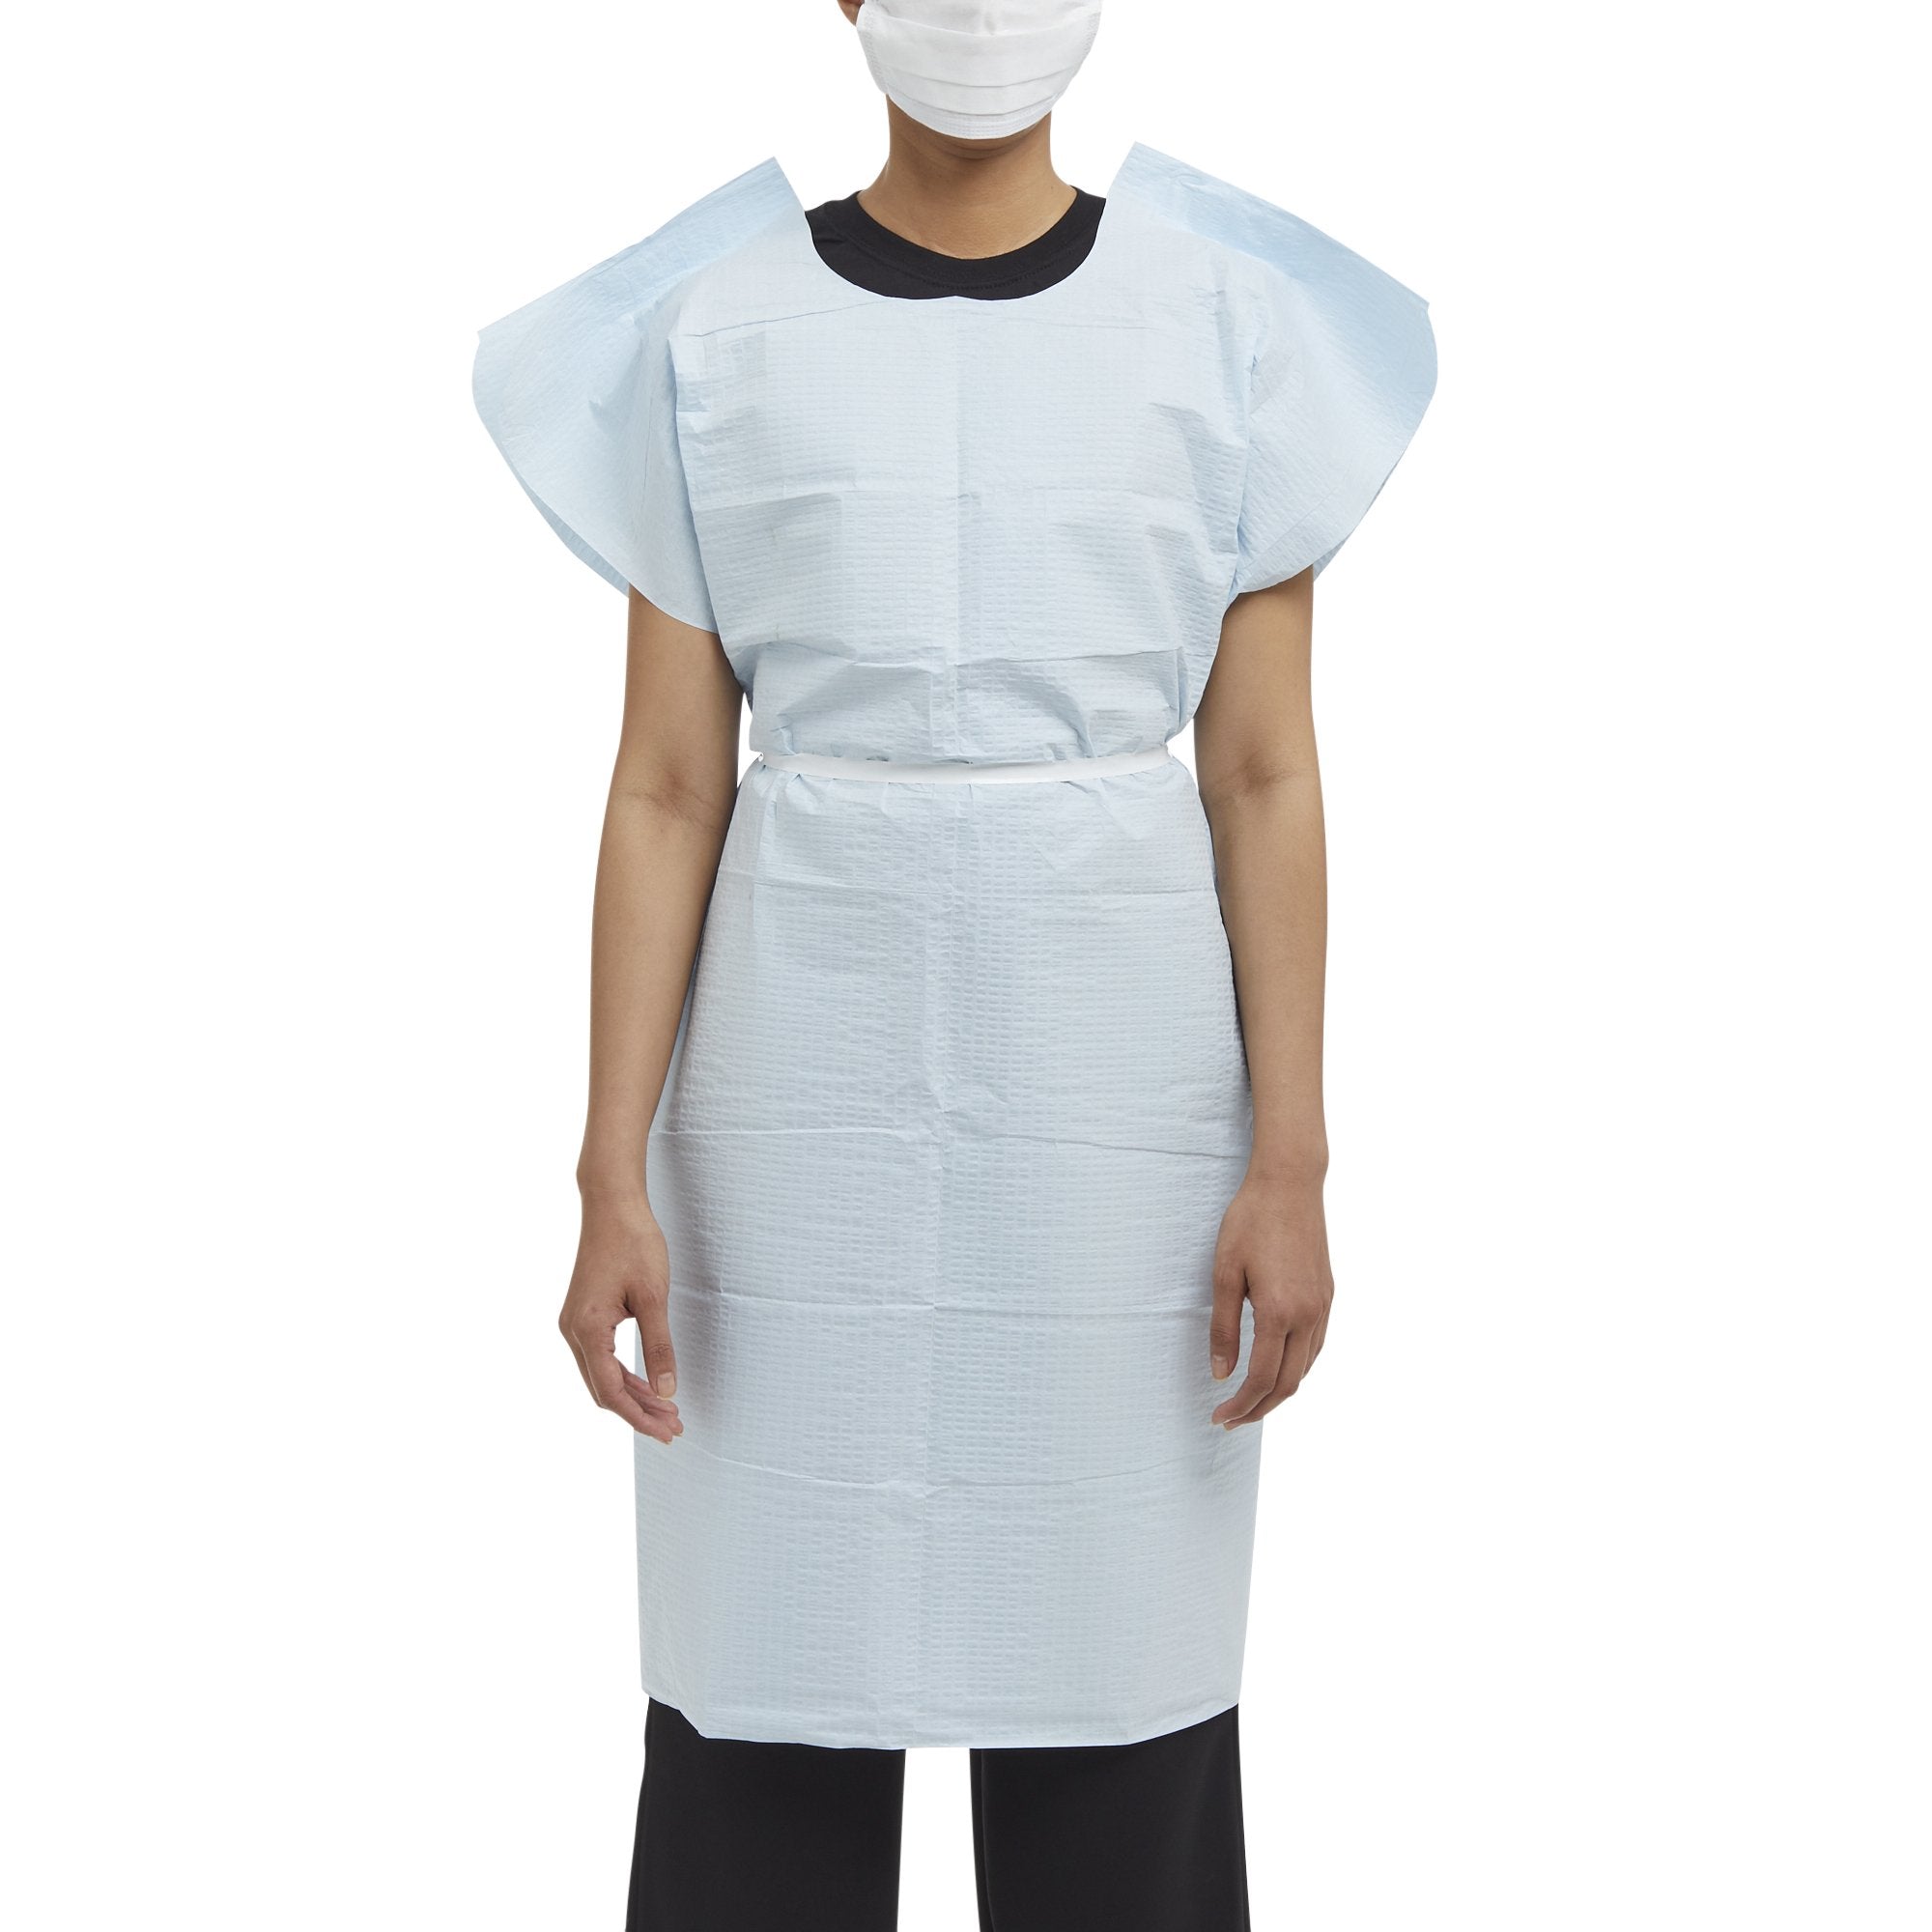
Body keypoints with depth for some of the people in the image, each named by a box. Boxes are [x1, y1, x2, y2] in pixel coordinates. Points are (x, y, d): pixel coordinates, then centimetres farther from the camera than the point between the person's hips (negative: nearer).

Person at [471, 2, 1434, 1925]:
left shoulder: (1231, 315, 2)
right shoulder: (707, 330, 2)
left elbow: (1265, 773, 0)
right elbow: (665, 787, 0)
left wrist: (1289, 1162, -6)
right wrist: (613, 1181, -5)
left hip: (1117, 1072, 0)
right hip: (807, 1069, 1)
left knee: (1108, 1648, 8)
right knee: (775, 1669, 7)